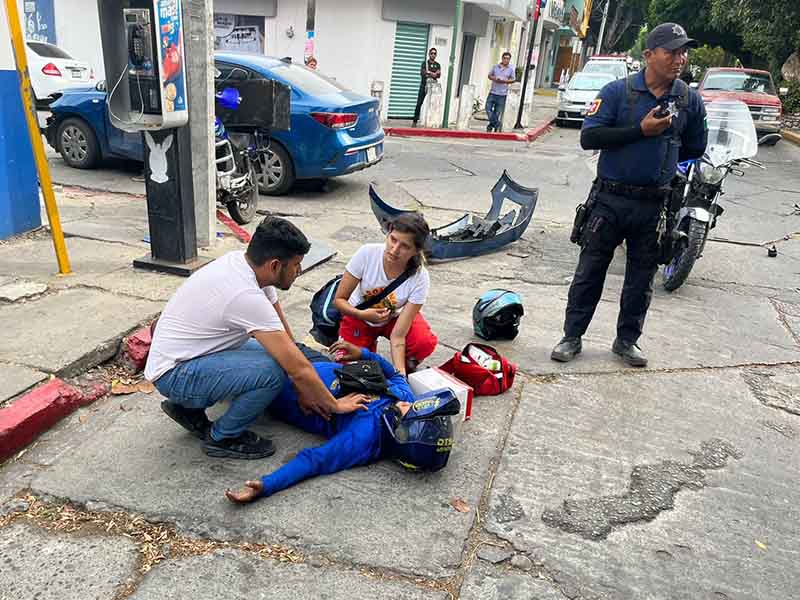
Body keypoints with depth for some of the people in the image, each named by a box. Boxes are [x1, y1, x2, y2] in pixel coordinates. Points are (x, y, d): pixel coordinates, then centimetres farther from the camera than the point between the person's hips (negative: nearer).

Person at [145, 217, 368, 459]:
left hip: (184, 355, 10)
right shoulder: (246, 296, -31)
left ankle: (189, 407, 17)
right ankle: (223, 437, -1)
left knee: (276, 352, 15)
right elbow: (298, 369, -27)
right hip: (173, 374, -10)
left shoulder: (242, 262, -3)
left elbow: (283, 330, 2)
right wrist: (335, 405, -11)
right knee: (273, 370, -26)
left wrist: (304, 389, 5)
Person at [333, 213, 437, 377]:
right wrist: (362, 314, -37)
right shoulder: (367, 253, -30)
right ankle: (370, 344, 17)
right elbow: (339, 300, -18)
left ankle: (407, 370, 4)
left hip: (395, 317, -1)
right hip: (359, 315, 1)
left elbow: (398, 335, -31)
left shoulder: (420, 278, -30)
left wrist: (400, 374, -43)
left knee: (426, 343, -29)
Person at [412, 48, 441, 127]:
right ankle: (415, 121, 0)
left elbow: (438, 75, -1)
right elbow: (422, 73, -9)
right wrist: (433, 74, -11)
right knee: (419, 104, -4)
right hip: (423, 86, -2)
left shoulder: (437, 65, 13)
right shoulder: (425, 63, 7)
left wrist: (428, 72, -12)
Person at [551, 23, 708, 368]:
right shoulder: (618, 91, -4)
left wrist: (661, 155, 7)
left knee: (641, 278, 11)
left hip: (653, 204, 3)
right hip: (610, 199, -3)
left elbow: (695, 148, 16)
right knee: (590, 271, 4)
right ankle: (572, 336, 16)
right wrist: (640, 130, -19)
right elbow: (589, 138, -14)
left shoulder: (690, 100, 4)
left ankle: (627, 340, 26)